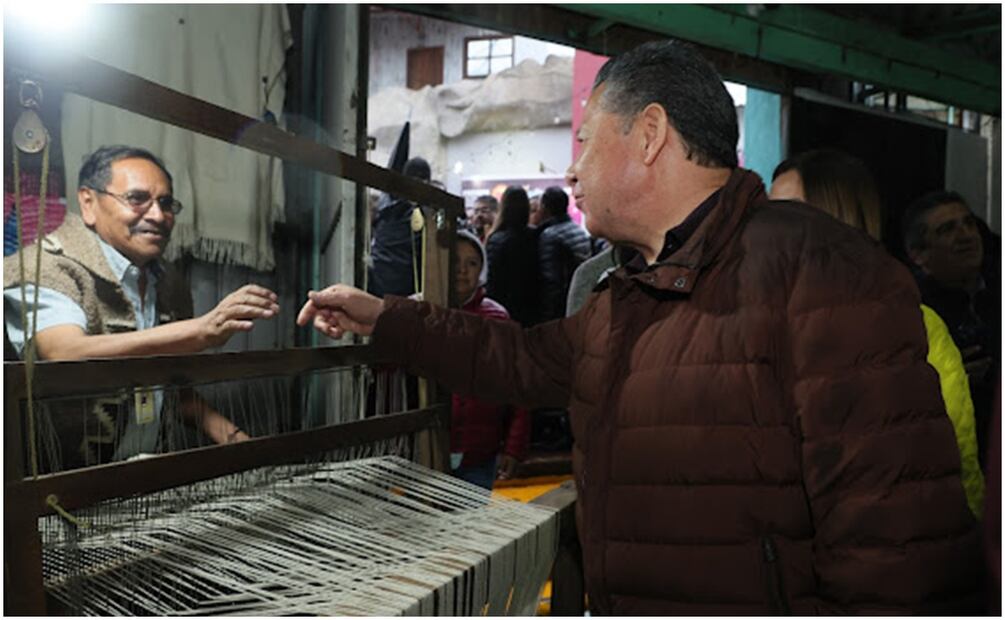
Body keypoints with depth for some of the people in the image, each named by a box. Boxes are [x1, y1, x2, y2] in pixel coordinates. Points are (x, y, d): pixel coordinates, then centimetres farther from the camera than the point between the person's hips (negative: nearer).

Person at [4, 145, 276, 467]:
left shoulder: (171, 285, 10)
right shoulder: (46, 268, -9)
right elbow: (67, 355, -27)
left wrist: (235, 440, 3)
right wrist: (202, 330, -33)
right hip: (62, 476, -6)